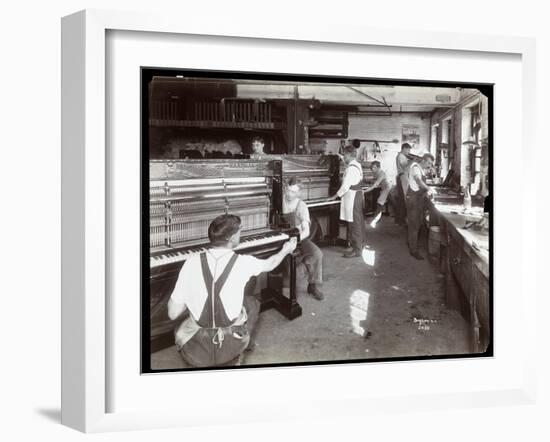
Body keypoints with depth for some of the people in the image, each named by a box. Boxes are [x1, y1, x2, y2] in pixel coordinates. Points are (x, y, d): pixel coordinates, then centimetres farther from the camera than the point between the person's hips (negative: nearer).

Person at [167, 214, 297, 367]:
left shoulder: (191, 263, -10)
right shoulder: (243, 262, -10)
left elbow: (173, 314, -6)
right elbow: (270, 264, 14)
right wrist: (285, 250, 35)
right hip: (231, 347, -1)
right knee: (251, 302, 27)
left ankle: (204, 365, 19)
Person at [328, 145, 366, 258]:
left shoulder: (351, 168, -19)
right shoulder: (357, 165, 12)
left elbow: (346, 185, -21)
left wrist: (336, 196, -11)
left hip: (352, 197, -10)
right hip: (358, 195, 10)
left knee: (354, 223, -6)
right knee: (359, 221, 20)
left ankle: (356, 250, -3)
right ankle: (361, 242, 34)